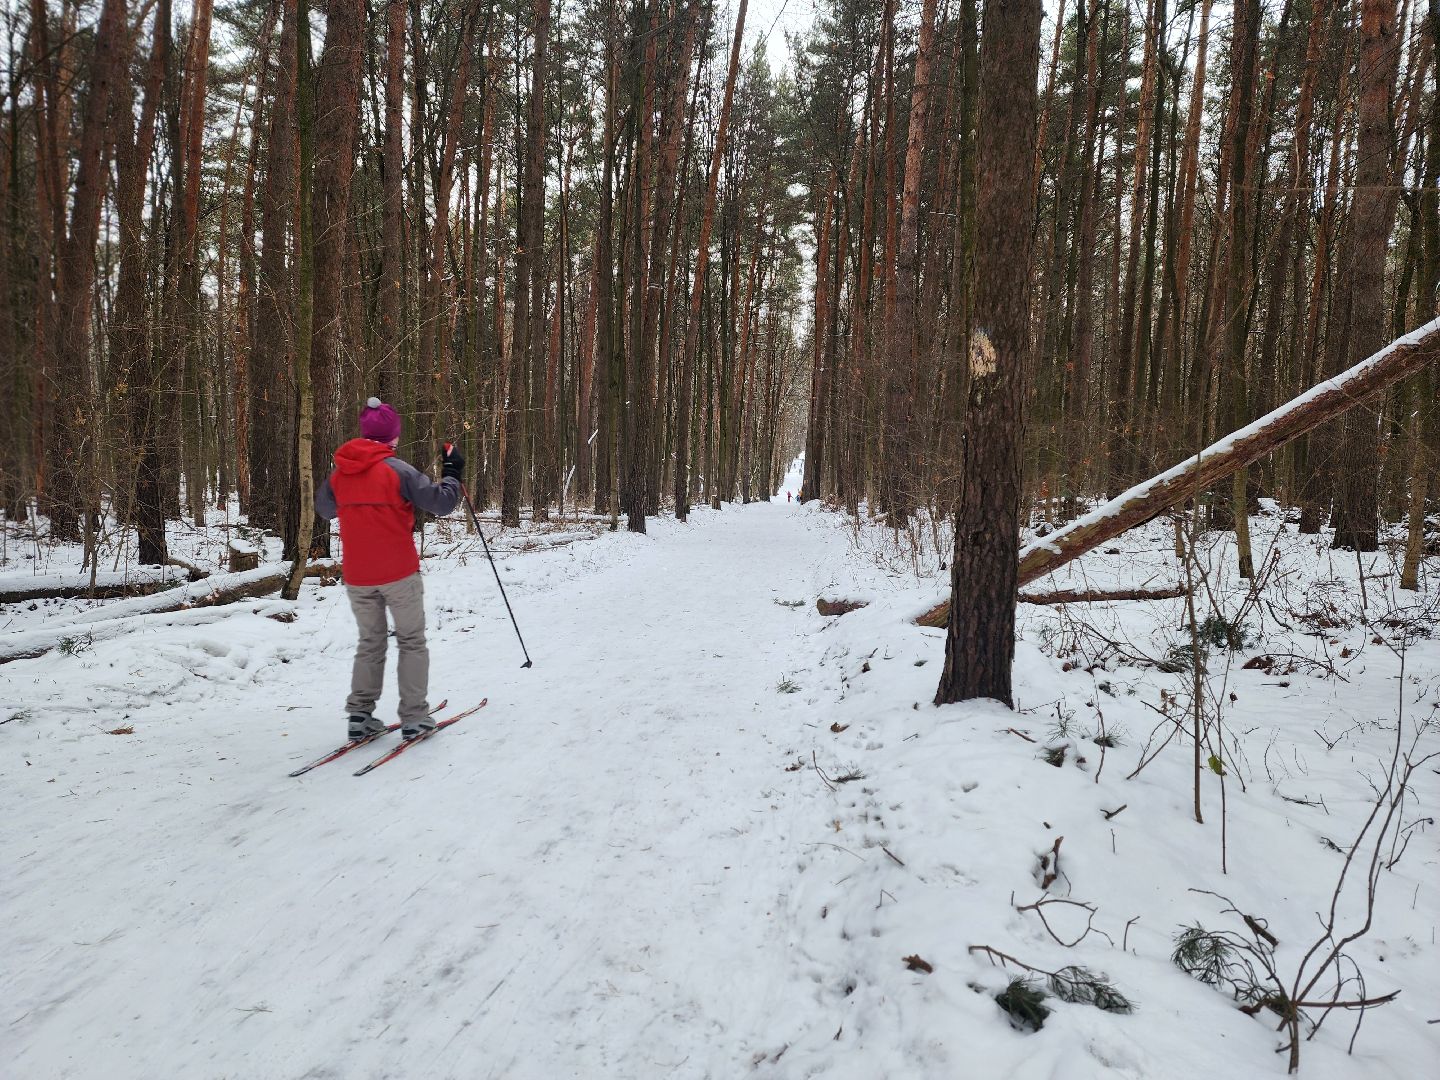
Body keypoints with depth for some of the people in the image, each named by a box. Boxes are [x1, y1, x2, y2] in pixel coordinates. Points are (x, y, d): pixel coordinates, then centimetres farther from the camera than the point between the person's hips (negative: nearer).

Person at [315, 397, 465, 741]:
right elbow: (441, 502, -14)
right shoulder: (398, 470, -14)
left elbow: (323, 510, 20)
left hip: (357, 577, 5)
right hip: (399, 573, -4)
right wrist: (453, 472, 2)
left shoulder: (339, 473, 3)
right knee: (412, 642, 8)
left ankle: (360, 715, 15)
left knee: (370, 643, 19)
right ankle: (414, 716, 6)